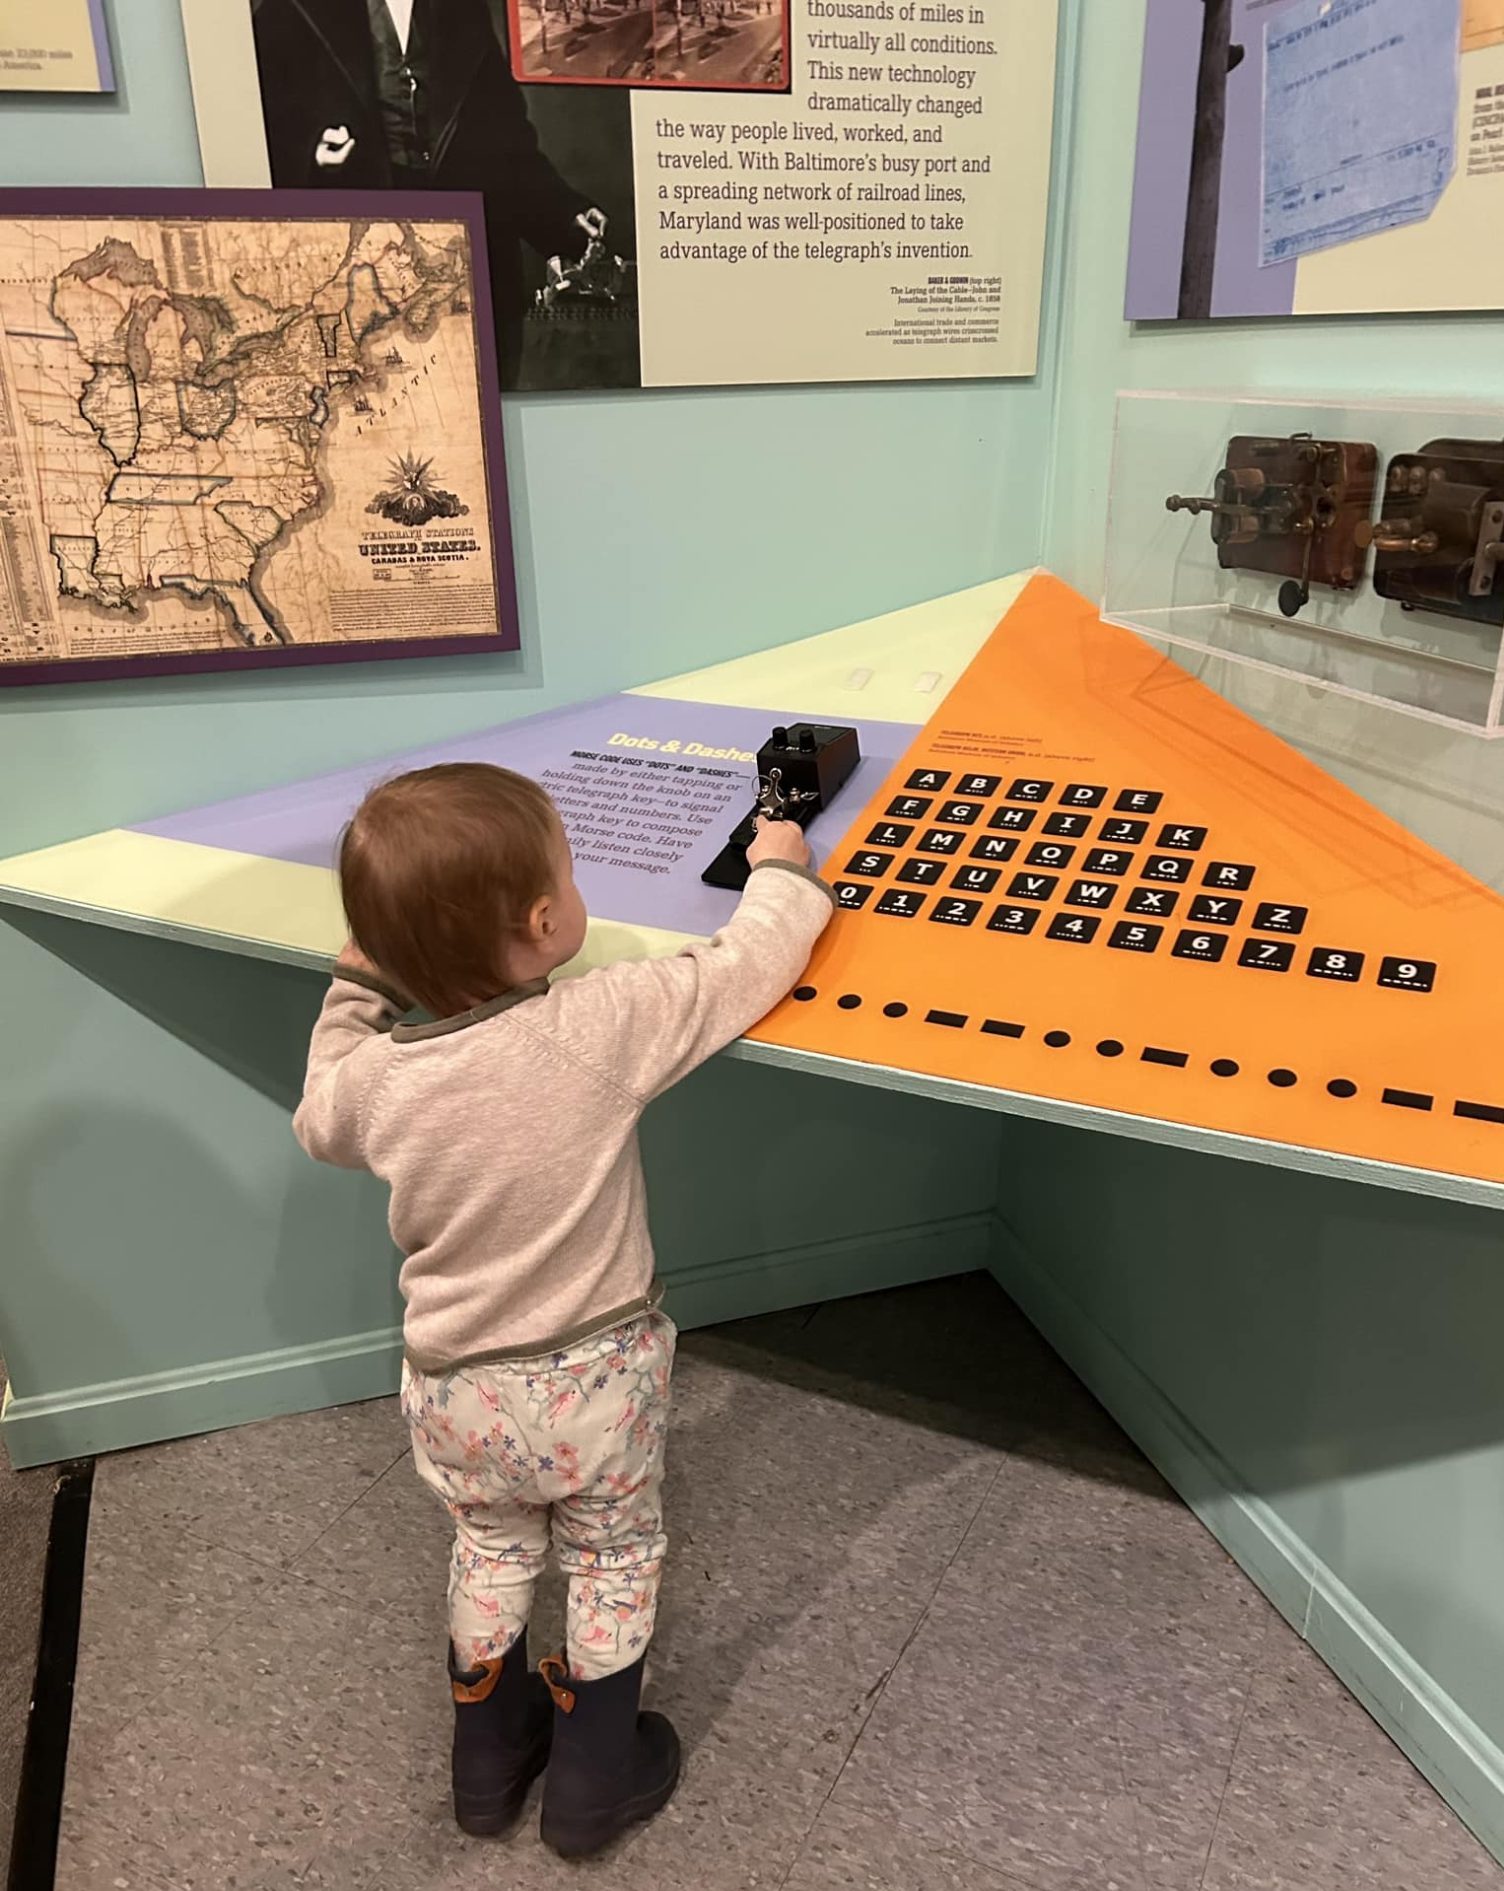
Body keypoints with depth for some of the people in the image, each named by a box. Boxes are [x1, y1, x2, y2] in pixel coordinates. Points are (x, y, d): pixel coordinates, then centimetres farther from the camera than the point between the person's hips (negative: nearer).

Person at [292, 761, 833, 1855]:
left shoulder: (373, 1075, -17)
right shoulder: (602, 1027, -28)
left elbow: (320, 1127, 7)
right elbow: (746, 968, -17)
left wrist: (357, 987, 14)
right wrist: (783, 872, 2)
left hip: (455, 1395, 3)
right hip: (593, 1384, -3)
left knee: (492, 1552, 29)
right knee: (615, 1563, 23)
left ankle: (490, 1761, 48)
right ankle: (594, 1785, 40)